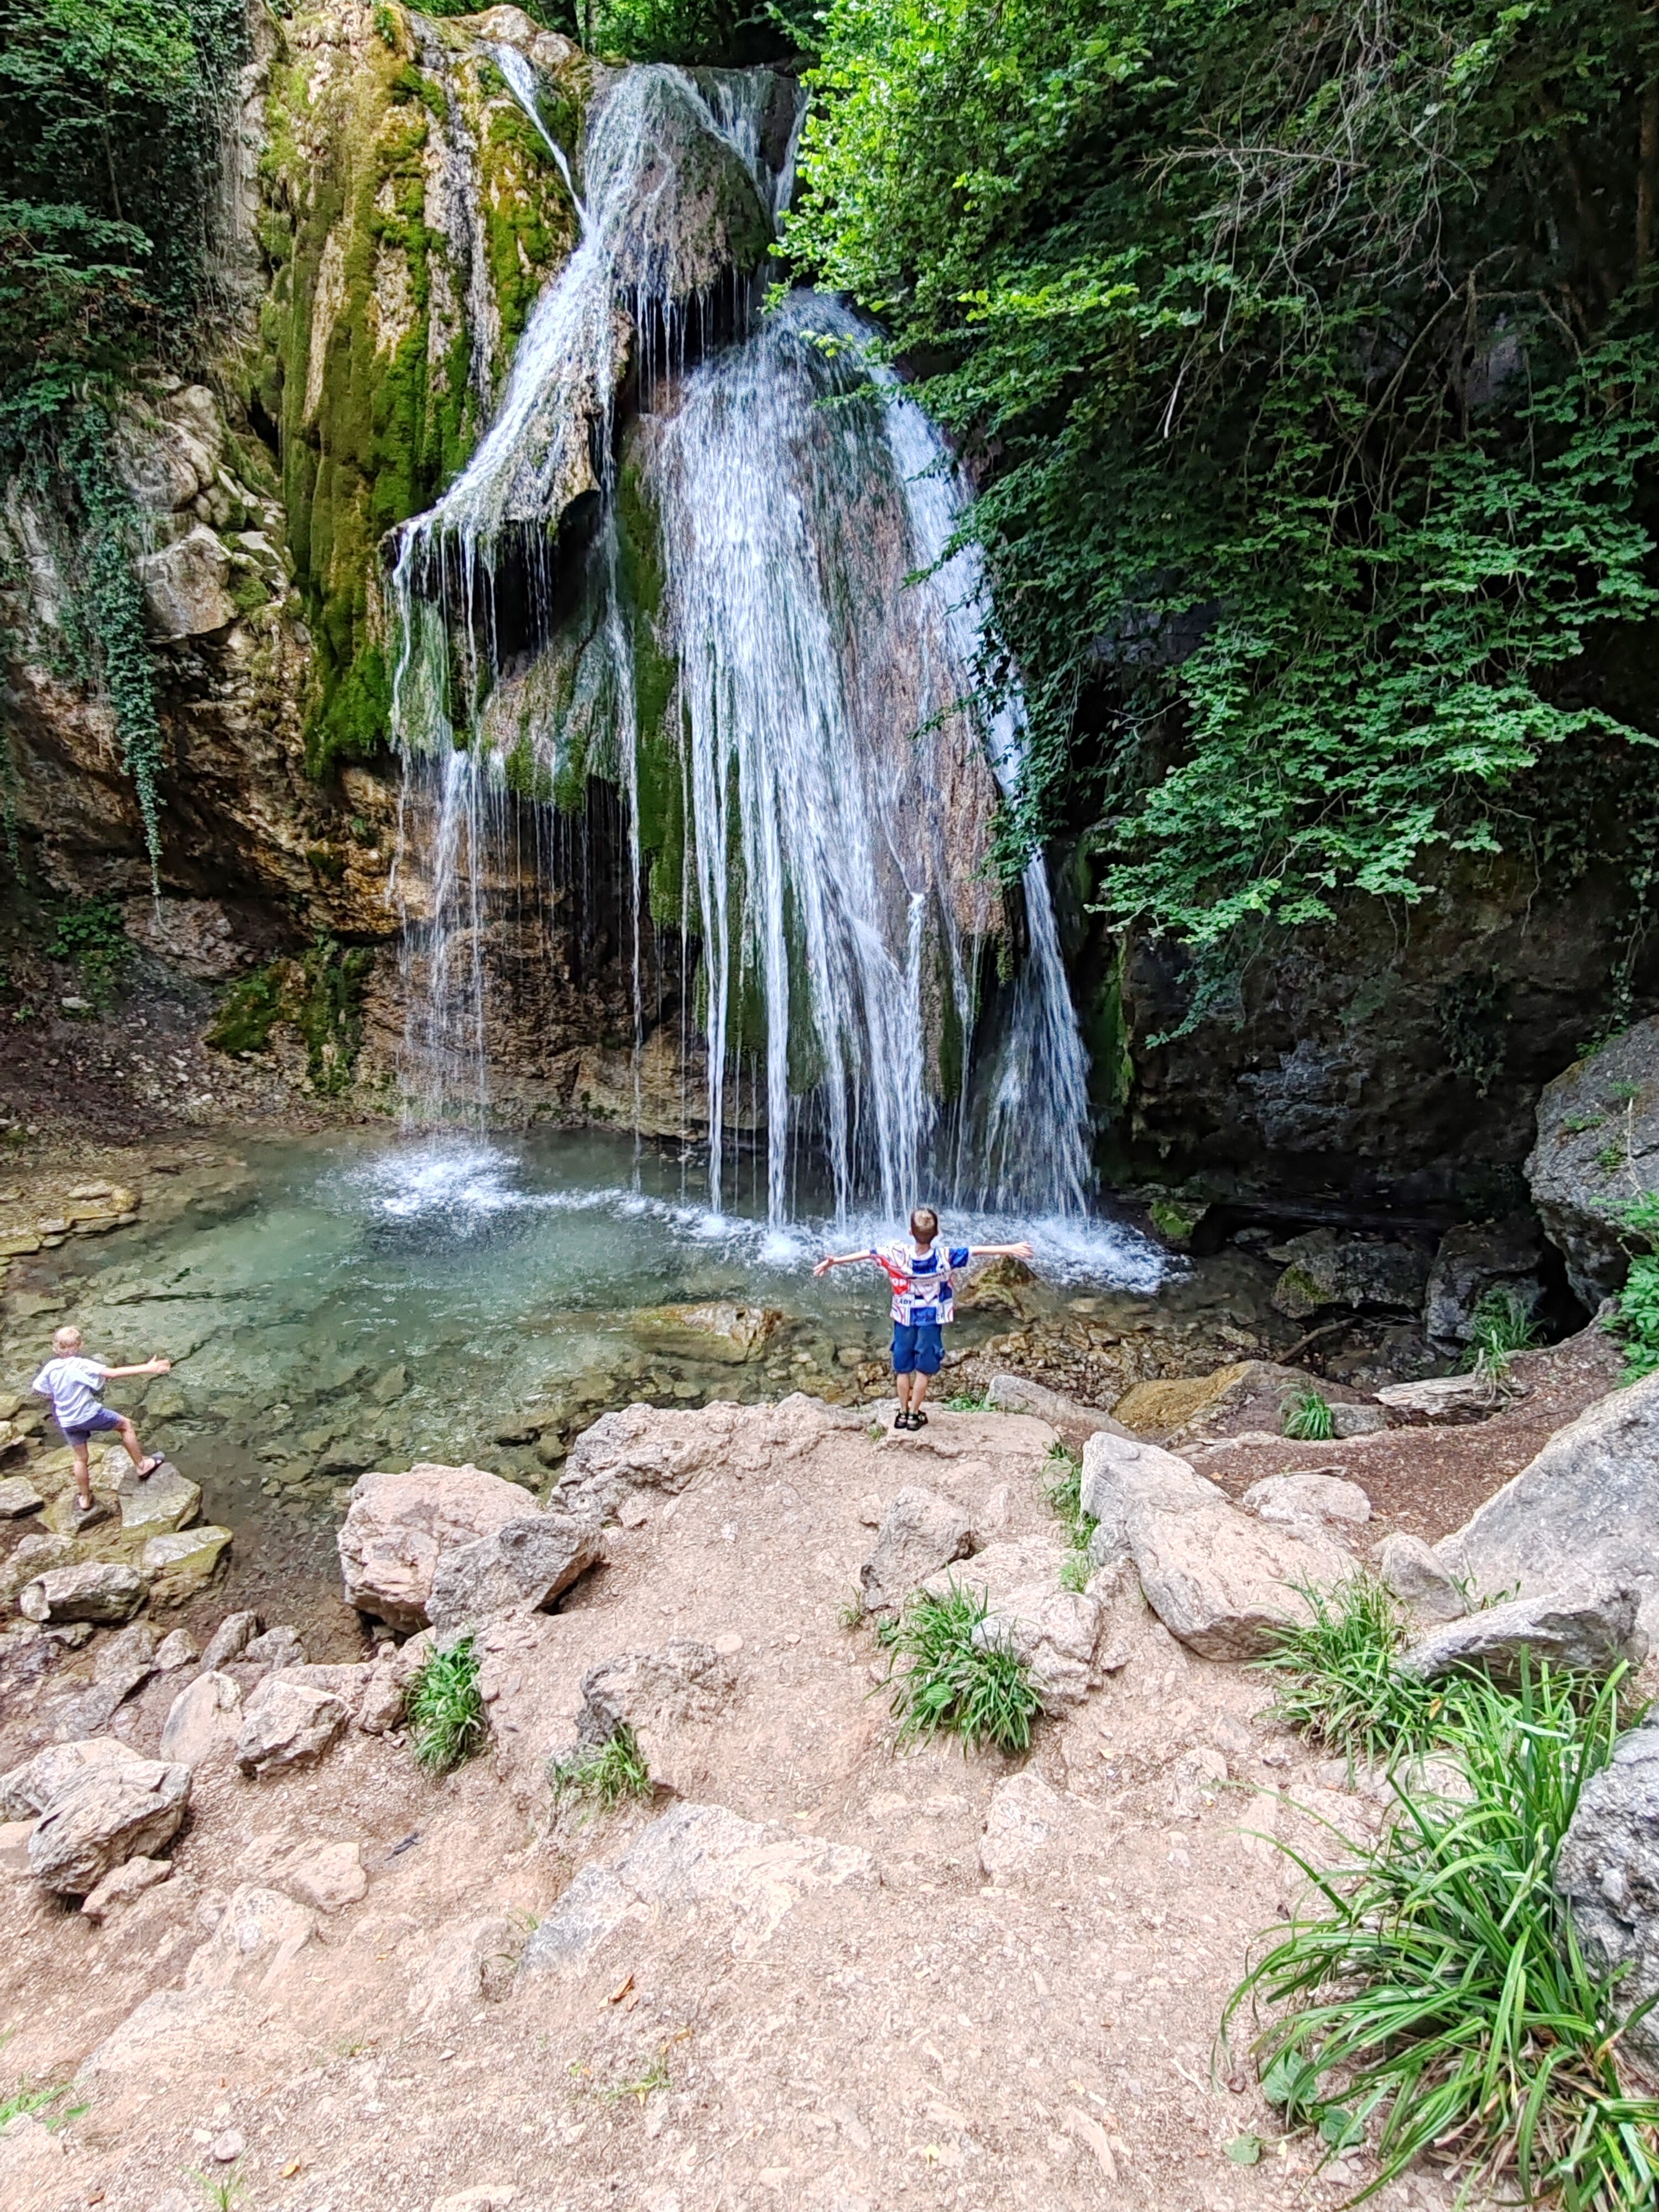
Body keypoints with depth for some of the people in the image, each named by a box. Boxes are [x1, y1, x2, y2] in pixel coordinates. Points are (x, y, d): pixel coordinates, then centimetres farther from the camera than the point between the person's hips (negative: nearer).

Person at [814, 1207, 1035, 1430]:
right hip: (931, 1321, -1)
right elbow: (977, 1250, -21)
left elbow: (867, 1253, -13)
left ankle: (903, 1413, 22)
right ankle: (914, 1414, 17)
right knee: (924, 1369, 12)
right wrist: (1010, 1250, -19)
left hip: (904, 1319, 1)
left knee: (903, 1367, 14)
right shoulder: (945, 1257, -22)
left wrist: (836, 1260, -6)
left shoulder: (898, 1255, -19)